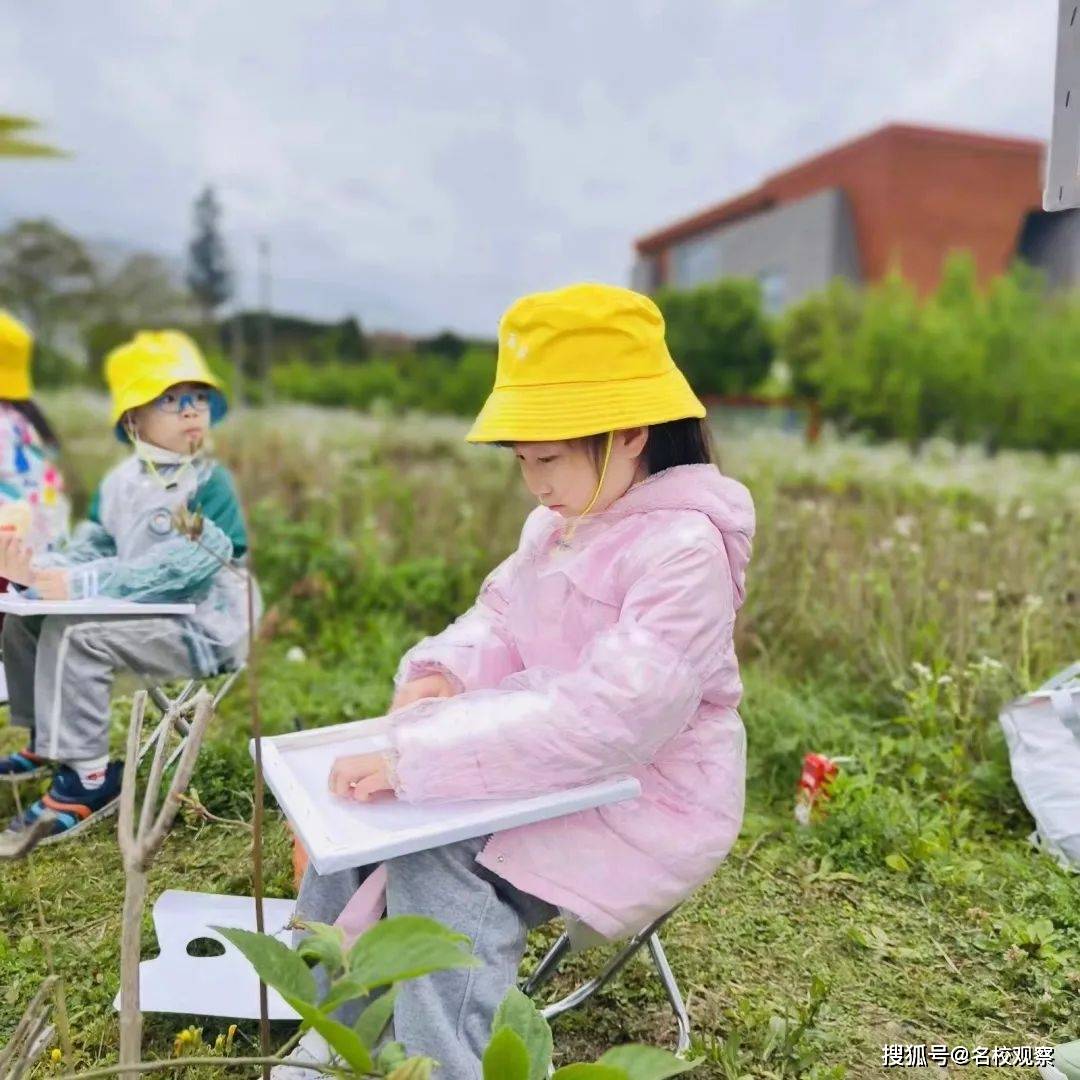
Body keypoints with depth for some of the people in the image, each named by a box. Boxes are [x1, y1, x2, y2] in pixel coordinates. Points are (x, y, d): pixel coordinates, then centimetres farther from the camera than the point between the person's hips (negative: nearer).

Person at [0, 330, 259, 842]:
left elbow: (178, 566, -26)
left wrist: (81, 583, -28)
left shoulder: (210, 483, -15)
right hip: (144, 611, 8)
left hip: (201, 625, -8)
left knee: (76, 636, -25)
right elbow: (91, 547, 10)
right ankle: (46, 741, 27)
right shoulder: (119, 483, 8)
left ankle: (88, 776, -13)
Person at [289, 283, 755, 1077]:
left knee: (435, 867, -26)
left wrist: (417, 761, -36)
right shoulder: (557, 524, 4)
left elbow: (608, 718, -35)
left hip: (642, 801, -8)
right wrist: (443, 670, -11)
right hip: (556, 769, 9)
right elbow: (499, 623, 13)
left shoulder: (684, 547, -26)